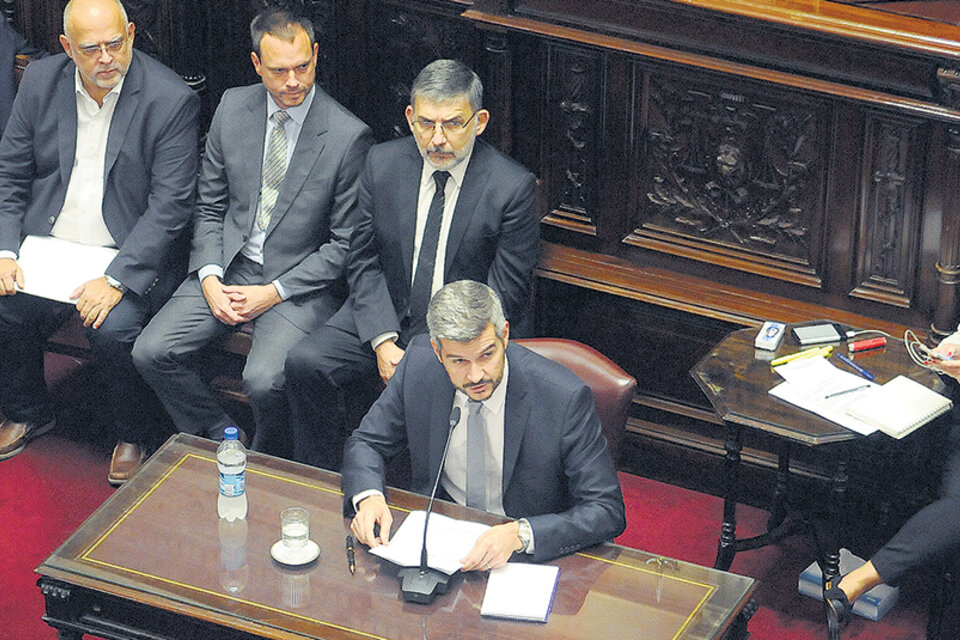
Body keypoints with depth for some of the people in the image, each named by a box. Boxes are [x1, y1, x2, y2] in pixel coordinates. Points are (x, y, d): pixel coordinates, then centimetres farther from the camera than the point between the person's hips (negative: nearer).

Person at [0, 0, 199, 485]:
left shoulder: (171, 100, -13)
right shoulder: (41, 81, 1)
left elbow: (169, 206, -15)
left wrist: (116, 281, -24)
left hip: (128, 255, -4)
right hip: (48, 243, 4)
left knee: (113, 330, -28)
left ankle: (133, 436, 1)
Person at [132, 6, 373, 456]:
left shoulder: (348, 136, -13)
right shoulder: (233, 108, 1)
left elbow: (345, 244, -8)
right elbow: (209, 205, 10)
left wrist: (274, 293, -13)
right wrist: (210, 278, -6)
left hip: (301, 282, -5)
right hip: (229, 266, 5)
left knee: (263, 380, -28)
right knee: (150, 352, -12)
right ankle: (220, 443, 9)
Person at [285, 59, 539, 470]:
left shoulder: (512, 186, -12)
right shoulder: (383, 163, -1)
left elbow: (505, 297, -10)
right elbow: (365, 261, 3)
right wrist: (383, 343, -12)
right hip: (384, 315, 4)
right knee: (305, 365, -18)